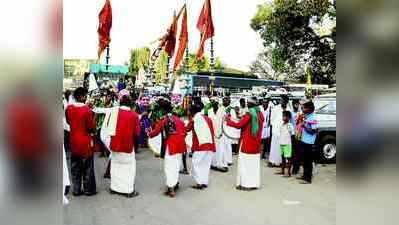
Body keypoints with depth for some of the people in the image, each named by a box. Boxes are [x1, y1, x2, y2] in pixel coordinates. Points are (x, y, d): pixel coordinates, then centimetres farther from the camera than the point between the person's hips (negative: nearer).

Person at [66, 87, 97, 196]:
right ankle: (88, 189, 17)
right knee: (87, 167, 8)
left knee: (75, 167, 14)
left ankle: (76, 190, 22)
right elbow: (91, 127, -15)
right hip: (85, 141, -5)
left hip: (73, 140, 5)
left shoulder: (69, 108, -3)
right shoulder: (87, 109, -19)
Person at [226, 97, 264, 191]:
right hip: (256, 143, 7)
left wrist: (228, 120, -7)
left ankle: (245, 184, 3)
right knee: (254, 163, 12)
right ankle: (254, 183, 17)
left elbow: (239, 125, -19)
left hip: (247, 143, -7)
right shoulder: (260, 114, 4)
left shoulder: (249, 114, -16)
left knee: (245, 163, 1)